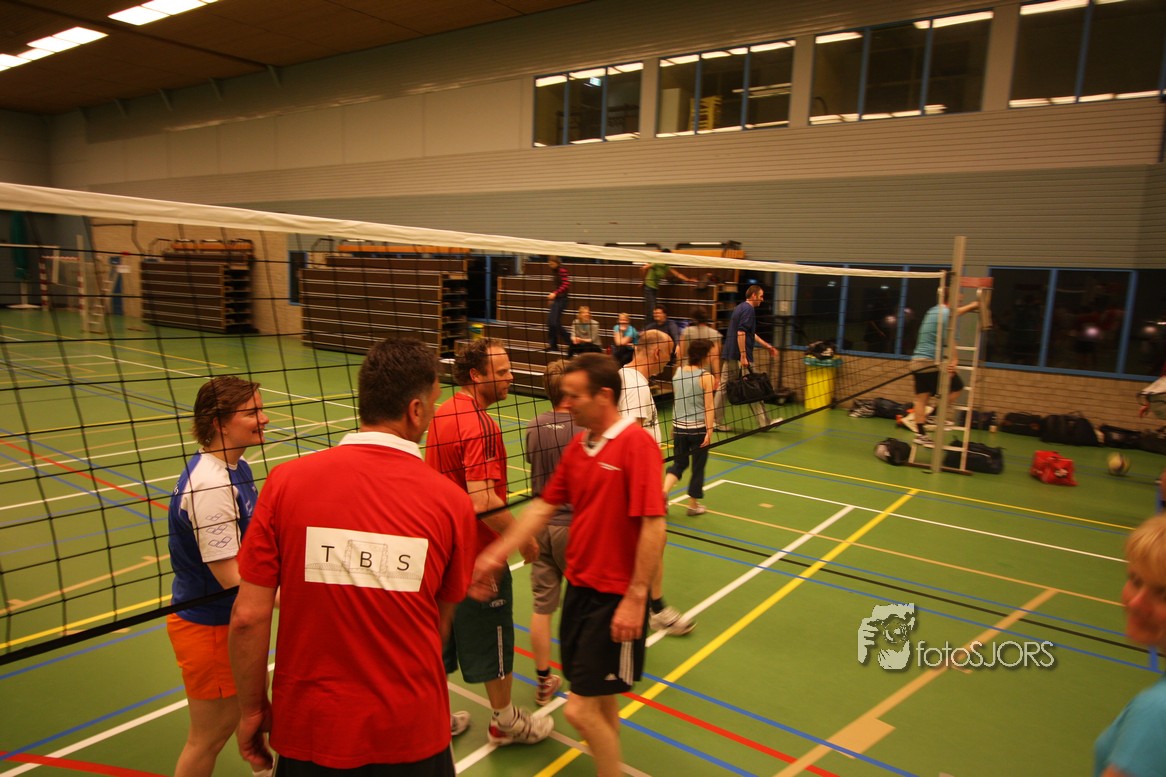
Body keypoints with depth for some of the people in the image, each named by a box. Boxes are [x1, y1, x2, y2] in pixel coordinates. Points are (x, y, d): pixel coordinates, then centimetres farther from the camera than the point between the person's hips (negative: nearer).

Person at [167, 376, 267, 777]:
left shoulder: (236, 468, 0)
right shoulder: (209, 486, -29)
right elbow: (230, 577, -28)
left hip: (232, 619, 9)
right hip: (208, 627, -9)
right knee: (208, 737, 13)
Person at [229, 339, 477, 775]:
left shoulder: (286, 482, -13)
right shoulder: (451, 501, -12)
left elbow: (248, 617, -10)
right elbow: (441, 621, 1)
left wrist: (252, 710, 5)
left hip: (309, 728, 1)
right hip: (412, 730, 0)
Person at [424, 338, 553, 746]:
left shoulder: (442, 413, 3)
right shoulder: (481, 426, -25)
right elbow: (485, 503, -31)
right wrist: (524, 540, -17)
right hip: (479, 557, -8)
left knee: (440, 638, 21)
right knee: (493, 639, 11)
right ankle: (505, 722, 30)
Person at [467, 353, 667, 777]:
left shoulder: (636, 443, -18)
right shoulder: (578, 444, 6)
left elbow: (654, 525, -21)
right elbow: (544, 505, 10)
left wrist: (635, 599, -20)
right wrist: (496, 555, 6)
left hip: (615, 599, -7)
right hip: (579, 587, 7)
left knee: (582, 709, -2)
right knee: (600, 702, 20)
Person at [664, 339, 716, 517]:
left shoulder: (678, 373, 3)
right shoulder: (706, 377, -11)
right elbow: (708, 407, -14)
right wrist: (709, 431, -12)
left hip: (679, 427, 4)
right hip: (699, 428, -4)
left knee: (679, 463, 17)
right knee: (698, 466, 11)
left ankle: (664, 490, -8)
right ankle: (693, 505, 21)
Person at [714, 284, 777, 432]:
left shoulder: (739, 308, 19)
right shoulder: (748, 309, -11)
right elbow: (741, 333, -22)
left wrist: (767, 346, 29)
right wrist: (743, 356, -24)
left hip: (728, 355, 9)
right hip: (739, 355, -9)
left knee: (723, 387, 7)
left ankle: (718, 422, 8)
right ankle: (764, 422, 9)